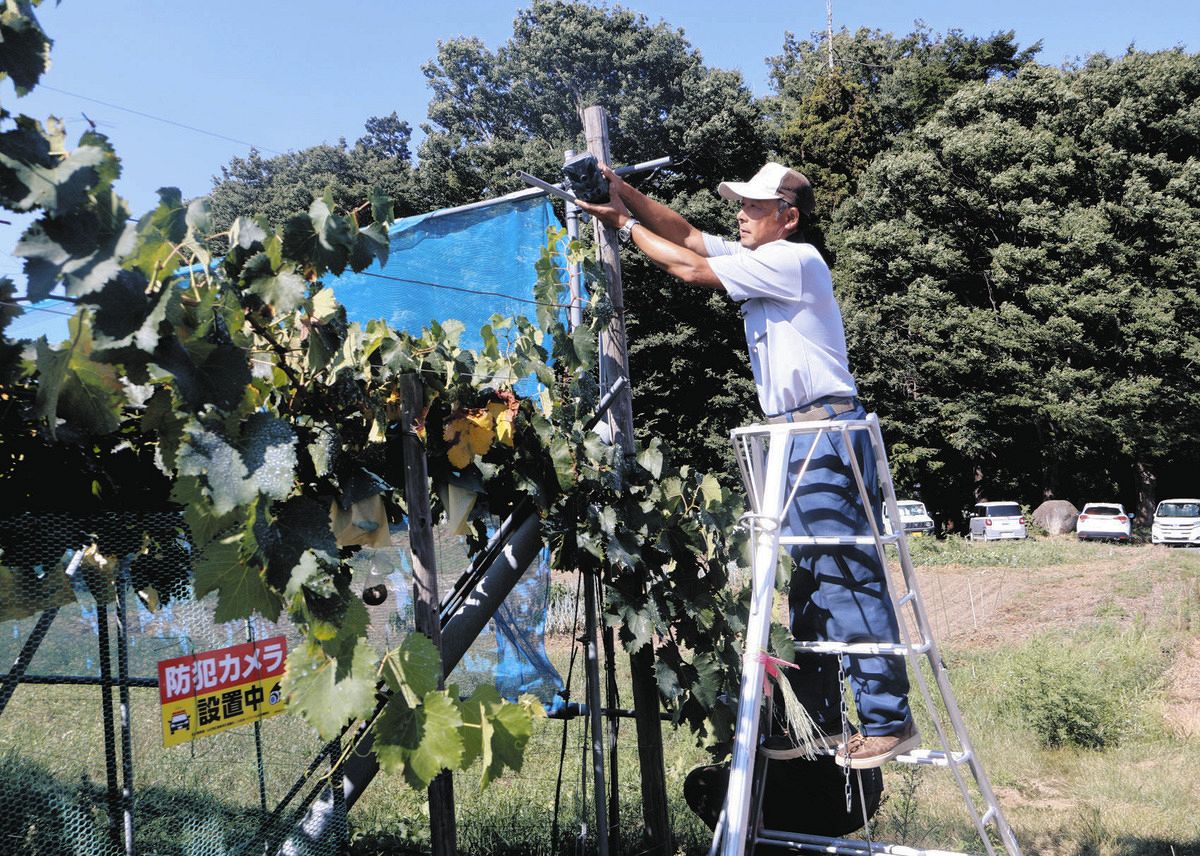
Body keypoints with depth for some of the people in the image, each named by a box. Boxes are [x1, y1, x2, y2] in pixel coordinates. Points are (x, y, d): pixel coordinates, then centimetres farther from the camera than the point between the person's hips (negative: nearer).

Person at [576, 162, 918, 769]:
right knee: (807, 582, 11)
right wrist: (625, 190, 5)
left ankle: (888, 720, -4)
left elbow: (691, 269, -11)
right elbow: (687, 235, 15)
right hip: (792, 435, 10)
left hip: (826, 430, -10)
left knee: (847, 576, -10)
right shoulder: (760, 259, 17)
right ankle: (821, 719, 18)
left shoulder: (794, 260, -10)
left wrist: (625, 224, 0)